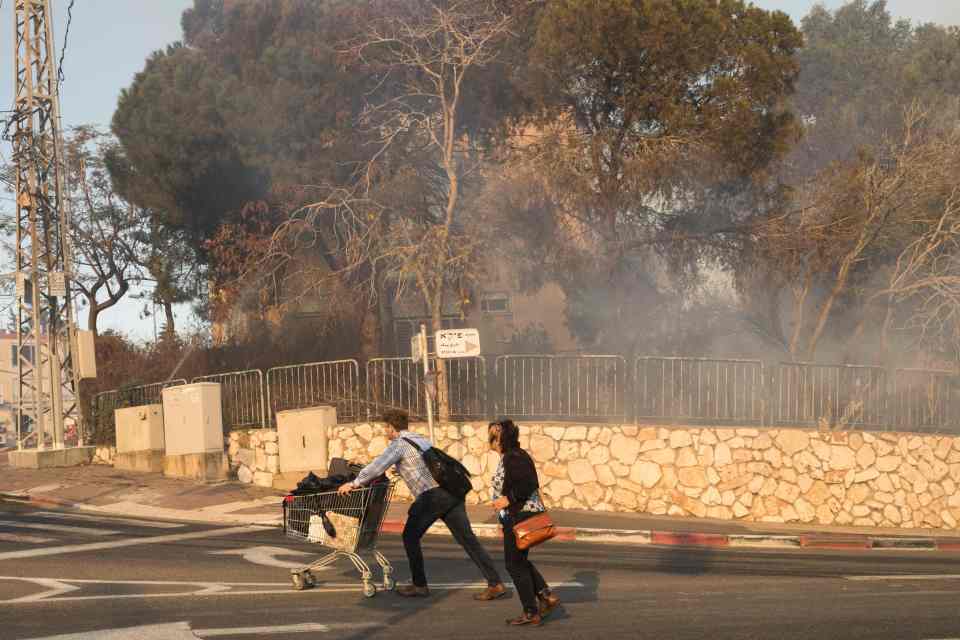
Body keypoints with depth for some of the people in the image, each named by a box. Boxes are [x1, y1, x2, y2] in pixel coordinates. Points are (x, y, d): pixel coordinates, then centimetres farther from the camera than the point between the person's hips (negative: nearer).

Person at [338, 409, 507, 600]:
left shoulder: (398, 444, -1)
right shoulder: (420, 439, 24)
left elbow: (377, 466, -7)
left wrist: (354, 484, 4)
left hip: (432, 496, -7)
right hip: (451, 492, 7)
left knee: (410, 537, 12)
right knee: (467, 539, 2)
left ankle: (419, 585, 14)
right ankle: (495, 583, -6)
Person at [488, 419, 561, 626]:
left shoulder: (512, 458, -18)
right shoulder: (517, 455, 13)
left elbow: (529, 484, -25)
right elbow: (531, 483, 16)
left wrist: (508, 499, -22)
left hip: (519, 517, -11)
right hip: (528, 514, 11)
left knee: (515, 564, -1)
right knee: (519, 561, 20)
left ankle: (531, 613, 4)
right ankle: (547, 596, 14)